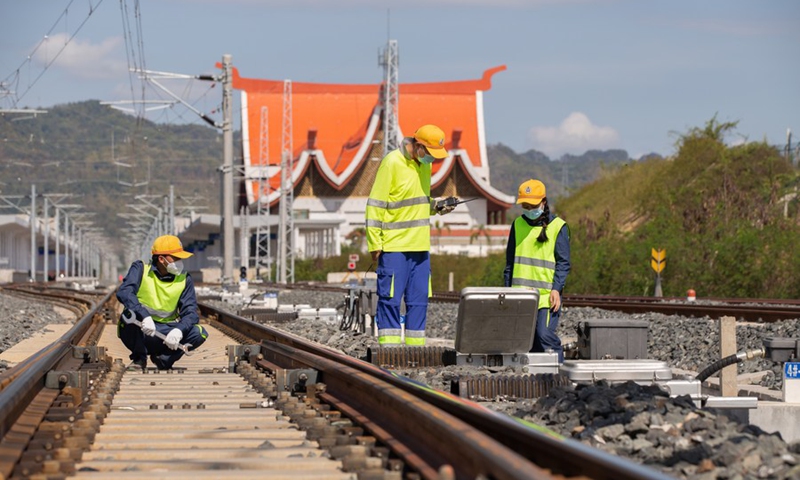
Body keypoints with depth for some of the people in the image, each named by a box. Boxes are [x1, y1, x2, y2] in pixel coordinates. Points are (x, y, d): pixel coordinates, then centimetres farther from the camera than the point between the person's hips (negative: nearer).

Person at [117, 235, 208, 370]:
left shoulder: (184, 280, 1)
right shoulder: (141, 269, -8)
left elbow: (190, 312, -8)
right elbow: (124, 292, -25)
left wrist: (178, 330, -32)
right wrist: (144, 316, -42)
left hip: (164, 332, 3)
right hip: (139, 333, -2)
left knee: (200, 333, -21)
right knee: (130, 314, -36)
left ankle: (163, 358, 0)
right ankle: (139, 358, -10)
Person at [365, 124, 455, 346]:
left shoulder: (424, 164, 13)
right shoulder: (392, 163, -11)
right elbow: (375, 205, -11)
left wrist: (435, 206, 3)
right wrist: (375, 244, -14)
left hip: (420, 245, 8)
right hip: (394, 246, -8)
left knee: (419, 300, 7)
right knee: (390, 298, -4)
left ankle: (416, 347, 12)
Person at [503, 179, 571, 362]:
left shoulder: (558, 226, 0)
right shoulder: (518, 224, 13)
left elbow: (563, 262, -2)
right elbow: (510, 260, 18)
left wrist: (557, 288, -12)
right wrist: (508, 288, 13)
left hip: (546, 294, -5)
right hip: (520, 293, 5)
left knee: (545, 334, -16)